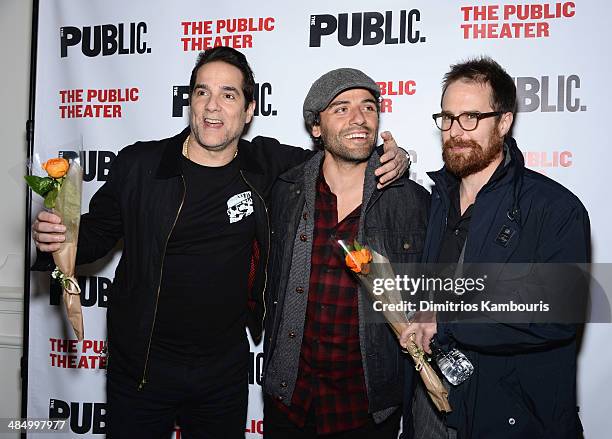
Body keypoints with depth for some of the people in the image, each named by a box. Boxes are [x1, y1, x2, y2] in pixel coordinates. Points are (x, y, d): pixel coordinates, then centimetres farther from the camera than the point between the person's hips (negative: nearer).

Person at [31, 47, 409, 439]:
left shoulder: (267, 165, -4)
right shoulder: (139, 164, -7)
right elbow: (97, 233, 3)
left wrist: (391, 160, -7)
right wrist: (57, 236, -18)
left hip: (226, 372, 2)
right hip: (142, 369, -1)